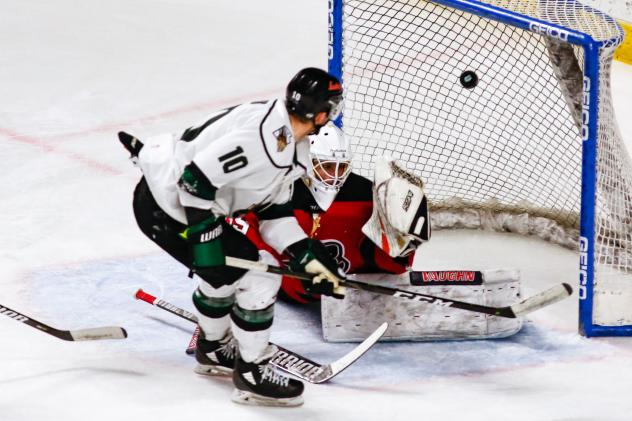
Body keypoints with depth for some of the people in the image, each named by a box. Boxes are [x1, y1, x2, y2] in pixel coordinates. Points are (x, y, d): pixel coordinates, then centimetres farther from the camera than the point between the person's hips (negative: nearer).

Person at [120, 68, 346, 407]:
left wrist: (309, 257, 3)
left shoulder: (293, 148, 7)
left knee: (226, 270, 26)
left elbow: (272, 212, 11)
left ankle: (213, 348, 48)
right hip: (166, 206, -10)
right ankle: (251, 374, 4)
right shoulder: (264, 135, -26)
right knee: (257, 276, -8)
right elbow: (197, 178, -28)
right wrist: (207, 239, -23)